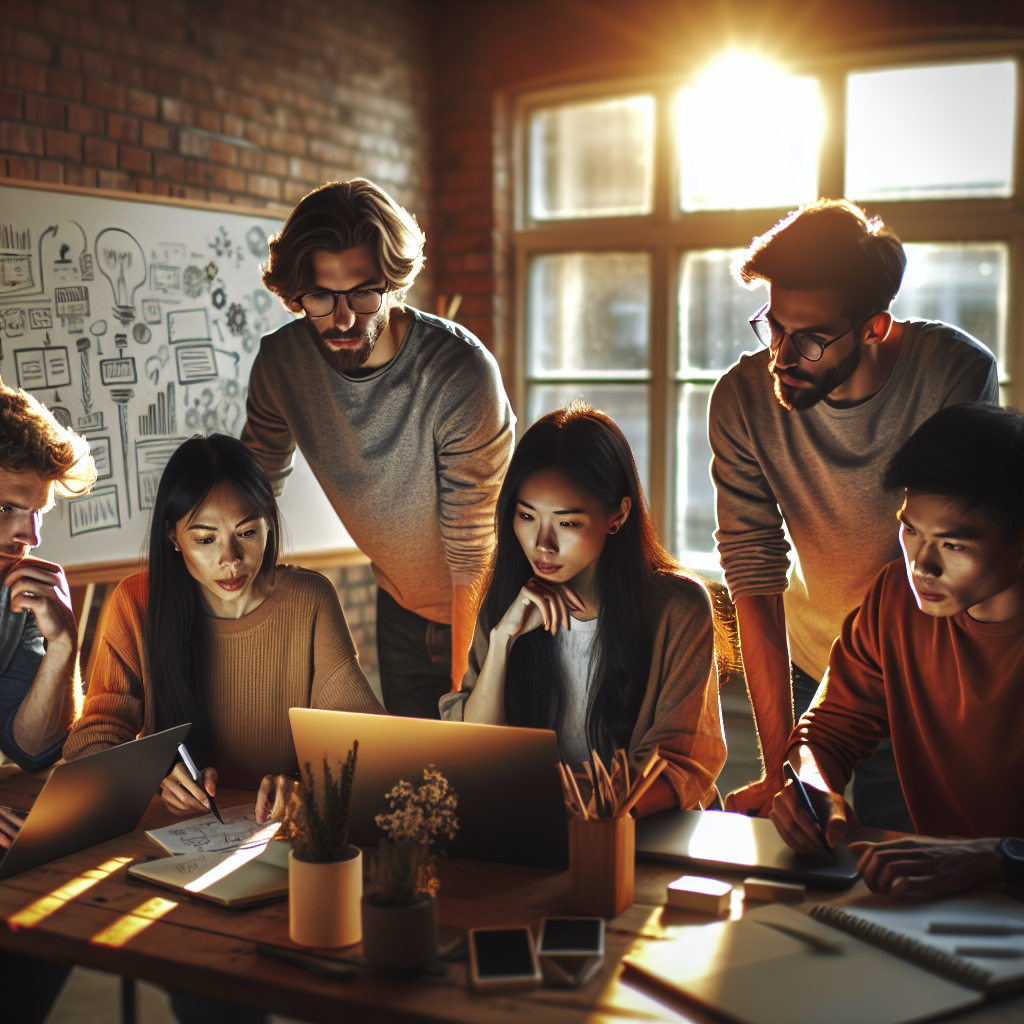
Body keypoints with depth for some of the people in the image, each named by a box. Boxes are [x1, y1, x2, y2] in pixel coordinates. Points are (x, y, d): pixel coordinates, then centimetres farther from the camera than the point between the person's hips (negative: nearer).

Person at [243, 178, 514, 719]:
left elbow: (474, 555, -28)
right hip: (401, 608, 4)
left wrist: (465, 690, -27)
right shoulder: (281, 361, -15)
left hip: (485, 611, -4)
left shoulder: (461, 371, -31)